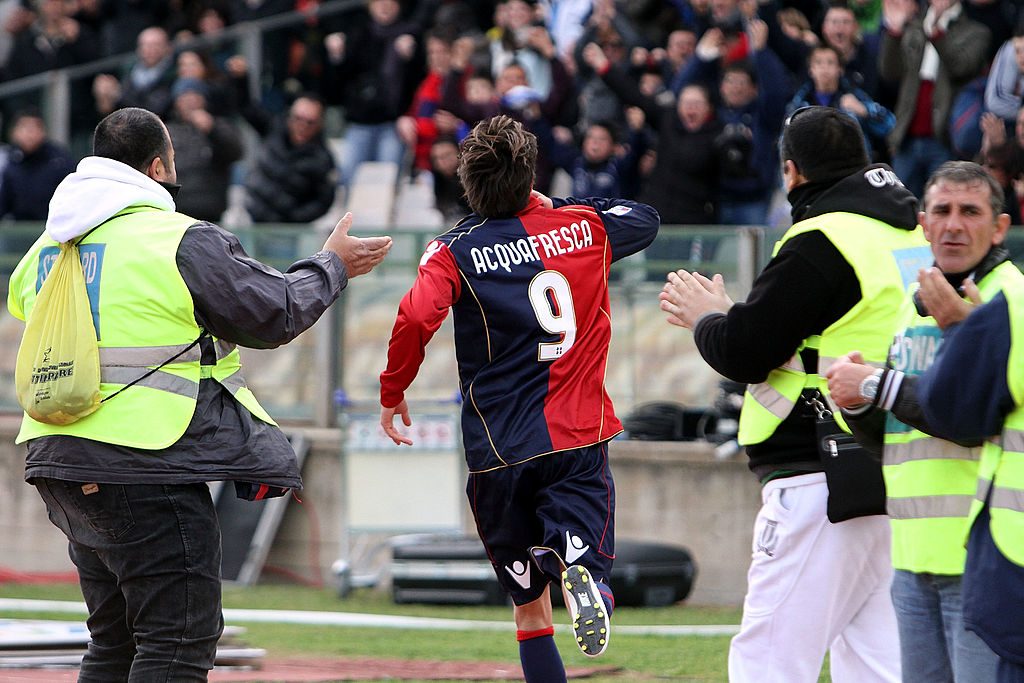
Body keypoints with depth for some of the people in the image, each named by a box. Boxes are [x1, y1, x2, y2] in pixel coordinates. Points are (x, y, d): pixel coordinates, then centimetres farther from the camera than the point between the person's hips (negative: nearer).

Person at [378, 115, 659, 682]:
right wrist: (557, 206, 31)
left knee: (529, 607, 13)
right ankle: (579, 573, -37)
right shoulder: (583, 228, 6)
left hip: (499, 452, -1)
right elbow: (645, 219, 27)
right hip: (579, 442, 1)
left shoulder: (456, 251, -4)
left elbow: (416, 318, -21)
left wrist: (392, 394, -6)